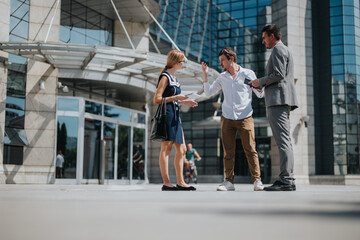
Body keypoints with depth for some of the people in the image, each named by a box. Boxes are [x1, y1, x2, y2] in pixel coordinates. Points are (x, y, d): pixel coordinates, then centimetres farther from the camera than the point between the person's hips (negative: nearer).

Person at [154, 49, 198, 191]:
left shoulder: (174, 77, 19)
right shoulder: (165, 77, -8)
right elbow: (157, 99, -15)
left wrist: (184, 102, 16)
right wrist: (175, 97, -18)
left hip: (175, 116, 10)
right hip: (166, 115, -10)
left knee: (181, 149, 8)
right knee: (166, 148, -8)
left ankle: (180, 182, 13)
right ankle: (166, 183, -5)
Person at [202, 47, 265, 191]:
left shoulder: (248, 74, 5)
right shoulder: (222, 77, 13)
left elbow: (260, 95, 7)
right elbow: (208, 92, 14)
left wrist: (259, 87, -16)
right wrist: (205, 74, 6)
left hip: (245, 117, -3)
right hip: (227, 118, 3)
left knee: (250, 150, -6)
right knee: (228, 151, 0)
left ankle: (257, 180, 0)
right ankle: (229, 181, 5)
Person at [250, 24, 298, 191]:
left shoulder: (278, 49, -4)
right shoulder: (284, 50, 28)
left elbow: (279, 74, -16)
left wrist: (260, 81, -4)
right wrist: (262, 84, 22)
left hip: (278, 100, -11)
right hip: (281, 102, 11)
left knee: (283, 140, -14)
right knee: (284, 141, 7)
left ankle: (286, 181, -16)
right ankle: (287, 179, 8)